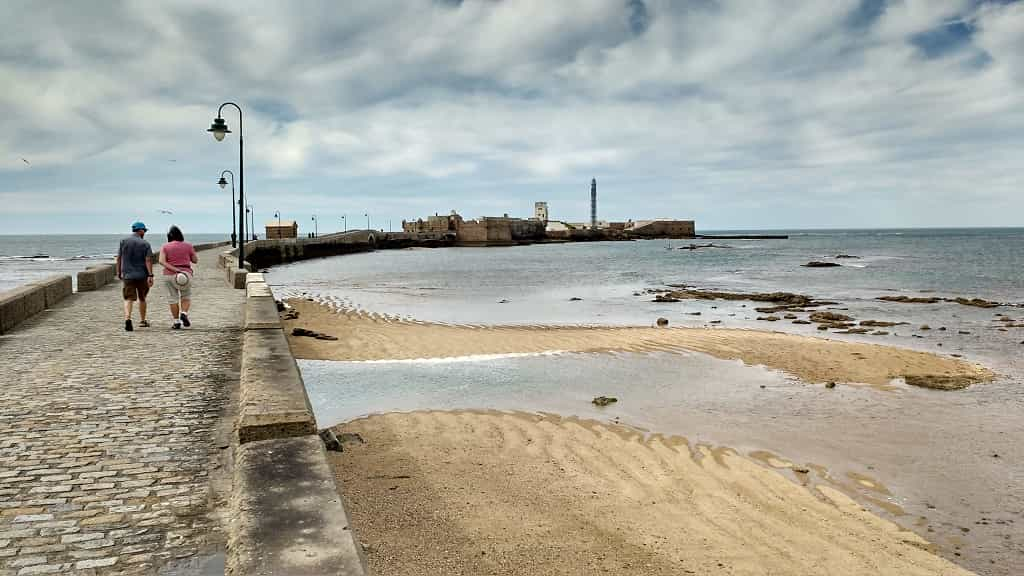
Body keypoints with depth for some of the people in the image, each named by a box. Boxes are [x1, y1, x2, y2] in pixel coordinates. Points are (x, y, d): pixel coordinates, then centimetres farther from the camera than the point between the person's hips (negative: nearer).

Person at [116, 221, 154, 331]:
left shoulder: (123, 242, 3)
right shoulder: (145, 244, -4)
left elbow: (119, 259, 4)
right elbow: (148, 260, -11)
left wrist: (118, 272, 12)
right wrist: (150, 275, -14)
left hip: (127, 275, 1)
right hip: (142, 275, -1)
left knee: (128, 299, -2)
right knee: (142, 298, 15)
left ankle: (127, 319, -24)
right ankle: (142, 321, 25)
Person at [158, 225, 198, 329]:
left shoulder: (165, 247, 0)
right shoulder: (188, 246, 0)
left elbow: (162, 261, -13)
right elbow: (195, 260, 6)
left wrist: (175, 269, -17)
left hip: (169, 275, 0)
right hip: (186, 275, 0)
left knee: (173, 298, 7)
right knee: (186, 297, 16)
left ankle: (176, 322, 7)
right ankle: (184, 313, -7)